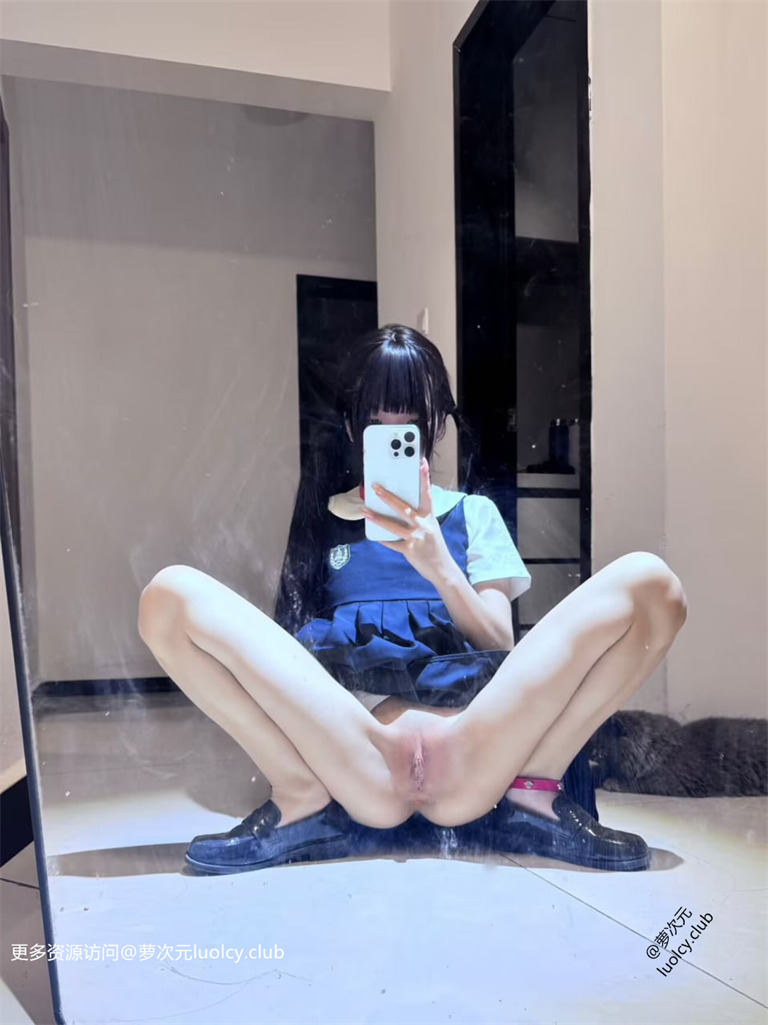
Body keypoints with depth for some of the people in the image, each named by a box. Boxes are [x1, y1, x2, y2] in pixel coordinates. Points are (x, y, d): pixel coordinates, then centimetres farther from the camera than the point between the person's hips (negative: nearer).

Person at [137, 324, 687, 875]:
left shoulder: (473, 513, 25)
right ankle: (307, 799, -15)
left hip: (471, 733, 1)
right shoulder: (321, 518, 24)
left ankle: (530, 791, -10)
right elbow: (288, 636, 17)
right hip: (343, 737, 0)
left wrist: (439, 566, -5)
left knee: (647, 583, -16)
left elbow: (501, 649, 13)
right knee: (172, 594, -17)